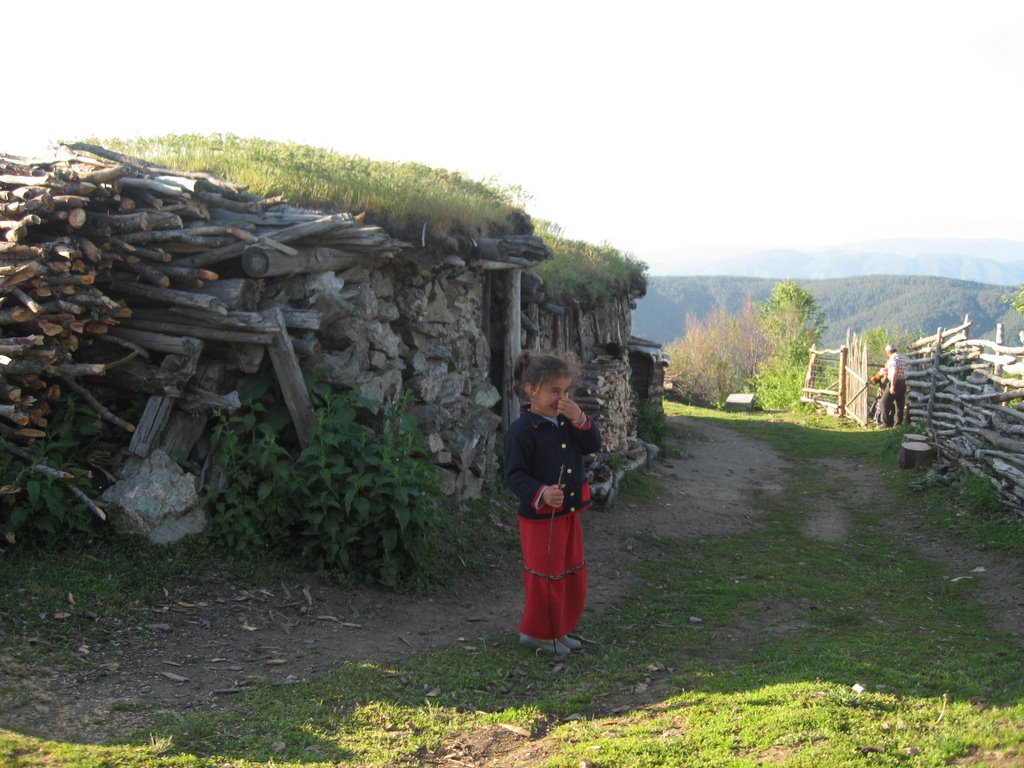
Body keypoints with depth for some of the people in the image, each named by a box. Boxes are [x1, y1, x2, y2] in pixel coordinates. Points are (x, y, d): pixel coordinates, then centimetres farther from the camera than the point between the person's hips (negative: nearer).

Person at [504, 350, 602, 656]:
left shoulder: (567, 422, 7)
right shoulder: (522, 430, -18)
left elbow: (593, 445, 2)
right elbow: (514, 475, -19)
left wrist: (580, 420, -14)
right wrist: (541, 494, -33)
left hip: (569, 513, 8)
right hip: (539, 517, -8)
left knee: (573, 575, 17)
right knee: (546, 578, 3)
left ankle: (559, 630, 33)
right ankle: (537, 633, 22)